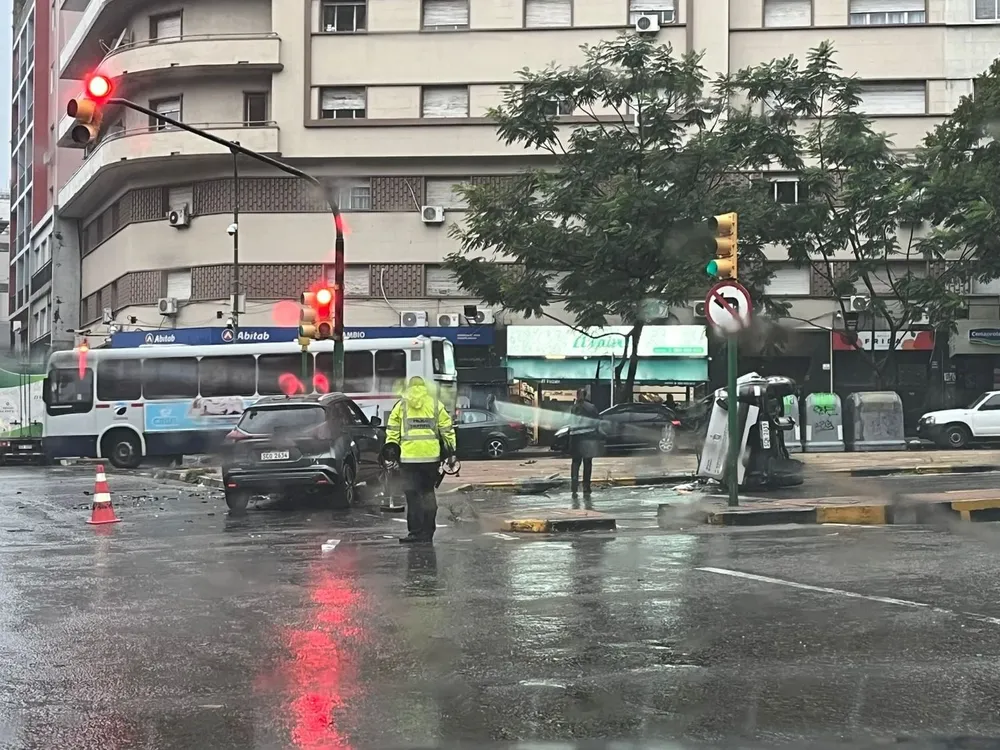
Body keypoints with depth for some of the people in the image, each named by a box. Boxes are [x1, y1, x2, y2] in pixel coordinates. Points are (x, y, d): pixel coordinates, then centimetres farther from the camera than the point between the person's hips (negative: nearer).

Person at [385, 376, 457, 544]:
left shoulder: (401, 405, 6)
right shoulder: (436, 404, 9)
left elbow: (392, 431, 4)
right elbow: (447, 429, 7)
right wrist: (451, 451, 12)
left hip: (408, 456, -2)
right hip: (431, 456, 2)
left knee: (413, 495, 1)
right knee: (428, 493, 12)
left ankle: (416, 532, -2)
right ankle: (428, 532, 13)